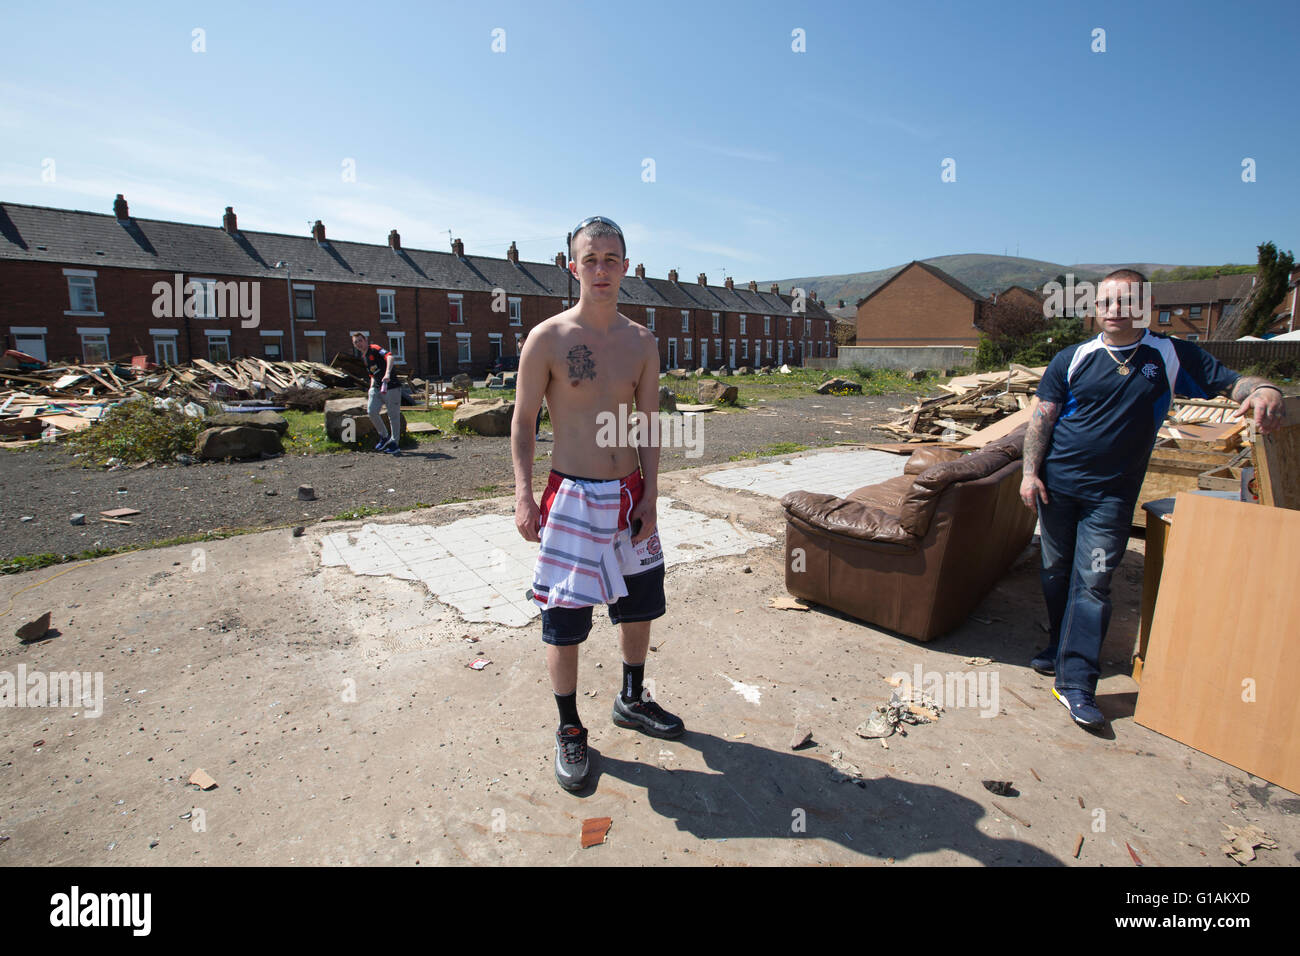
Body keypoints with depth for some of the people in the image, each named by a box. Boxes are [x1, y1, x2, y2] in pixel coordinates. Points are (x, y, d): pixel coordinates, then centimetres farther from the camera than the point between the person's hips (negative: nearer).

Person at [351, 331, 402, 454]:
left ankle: (394, 443, 8)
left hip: (391, 386, -7)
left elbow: (390, 357, -27)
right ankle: (384, 436, 9)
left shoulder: (374, 349, -8)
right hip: (377, 387, 7)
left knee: (393, 415, -2)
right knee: (371, 411, -9)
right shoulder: (363, 357, 17)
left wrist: (387, 373, -41)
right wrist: (371, 388, 15)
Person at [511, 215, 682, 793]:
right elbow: (523, 422, -3)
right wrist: (523, 495, -13)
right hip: (572, 498, -4)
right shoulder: (547, 339, -8)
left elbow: (648, 427, 5)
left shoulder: (642, 343, 3)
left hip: (630, 495, 5)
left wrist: (650, 501, -1)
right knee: (563, 620, 2)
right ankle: (569, 730, 25)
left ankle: (631, 701, 41)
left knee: (639, 606, 17)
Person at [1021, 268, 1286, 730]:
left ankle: (1076, 682, -3)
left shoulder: (1171, 356, 4)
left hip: (1111, 495, -1)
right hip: (1056, 485, 1)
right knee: (1056, 574, 11)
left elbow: (1233, 382, 2)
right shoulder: (1072, 359, 3)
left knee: (1092, 583, -6)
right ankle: (1061, 647, 32)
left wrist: (1265, 390, -23)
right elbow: (1042, 418, 1)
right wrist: (1030, 472, -7)